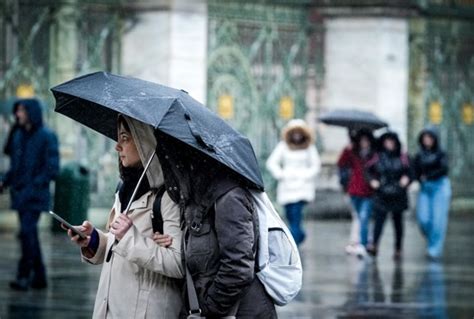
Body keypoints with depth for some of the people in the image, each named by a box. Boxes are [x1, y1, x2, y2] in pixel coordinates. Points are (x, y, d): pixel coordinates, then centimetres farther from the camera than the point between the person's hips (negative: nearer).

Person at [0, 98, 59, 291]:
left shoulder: (46, 137, -7)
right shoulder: (18, 136, 12)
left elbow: (52, 169, -11)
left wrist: (33, 185, -19)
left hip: (35, 195, -7)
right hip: (20, 194, 7)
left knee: (27, 232, -16)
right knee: (30, 236, 9)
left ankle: (24, 276, -16)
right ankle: (39, 277, 14)